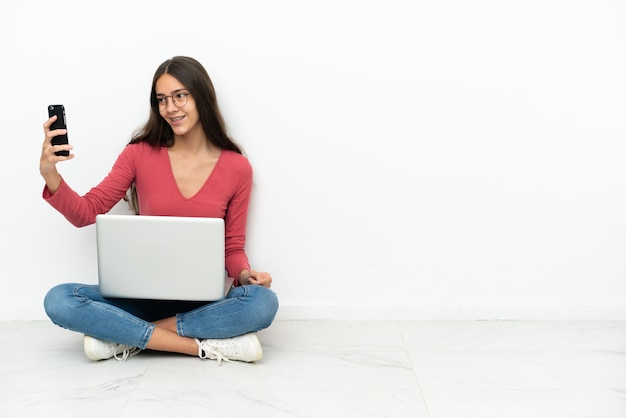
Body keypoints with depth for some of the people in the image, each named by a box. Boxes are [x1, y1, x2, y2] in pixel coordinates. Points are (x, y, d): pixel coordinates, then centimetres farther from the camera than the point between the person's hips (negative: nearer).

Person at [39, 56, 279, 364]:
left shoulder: (237, 168, -1)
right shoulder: (140, 154, 1)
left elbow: (233, 247, 6)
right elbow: (86, 214, 0)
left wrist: (245, 273, -15)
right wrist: (51, 176, -18)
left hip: (203, 301, 0)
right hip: (144, 294, 1)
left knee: (263, 302, -32)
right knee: (59, 301, -26)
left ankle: (126, 337, -21)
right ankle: (203, 345, -26)